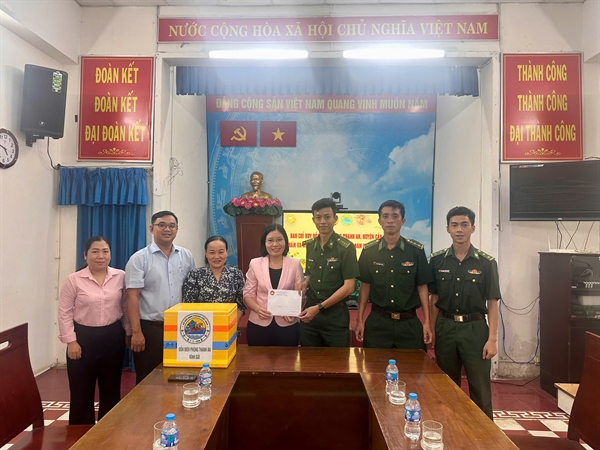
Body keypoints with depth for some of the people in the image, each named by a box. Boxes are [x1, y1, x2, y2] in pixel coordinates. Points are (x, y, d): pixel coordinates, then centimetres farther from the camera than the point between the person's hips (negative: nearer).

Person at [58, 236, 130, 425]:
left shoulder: (120, 277, 0)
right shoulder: (73, 280, -6)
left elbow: (126, 308, 6)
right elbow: (65, 313, -4)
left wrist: (128, 333, 6)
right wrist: (71, 341, -8)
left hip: (113, 337, 2)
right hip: (83, 338, -2)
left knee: (111, 390, 12)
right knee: (82, 391, 7)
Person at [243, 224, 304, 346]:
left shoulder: (295, 264, 1)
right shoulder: (255, 264, 1)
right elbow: (248, 294, 4)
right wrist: (258, 308, -16)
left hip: (287, 325, 0)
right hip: (259, 325, 0)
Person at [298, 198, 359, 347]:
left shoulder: (346, 248, -12)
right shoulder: (309, 245, 5)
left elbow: (348, 287, -15)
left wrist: (319, 307, -18)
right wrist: (305, 283, -5)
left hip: (335, 315, -4)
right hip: (309, 313, 5)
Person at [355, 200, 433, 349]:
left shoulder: (416, 250, -4)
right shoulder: (368, 250, -2)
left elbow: (422, 287, 0)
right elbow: (365, 285, 4)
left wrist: (427, 321, -4)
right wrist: (359, 319, 1)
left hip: (409, 322, 0)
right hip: (377, 321, 1)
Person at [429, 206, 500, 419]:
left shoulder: (486, 263, -4)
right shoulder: (437, 260, 1)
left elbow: (492, 303, -2)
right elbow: (434, 299, 6)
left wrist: (492, 339, -8)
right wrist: (431, 331, 3)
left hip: (475, 329, -2)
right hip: (445, 327, 2)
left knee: (480, 388, 4)